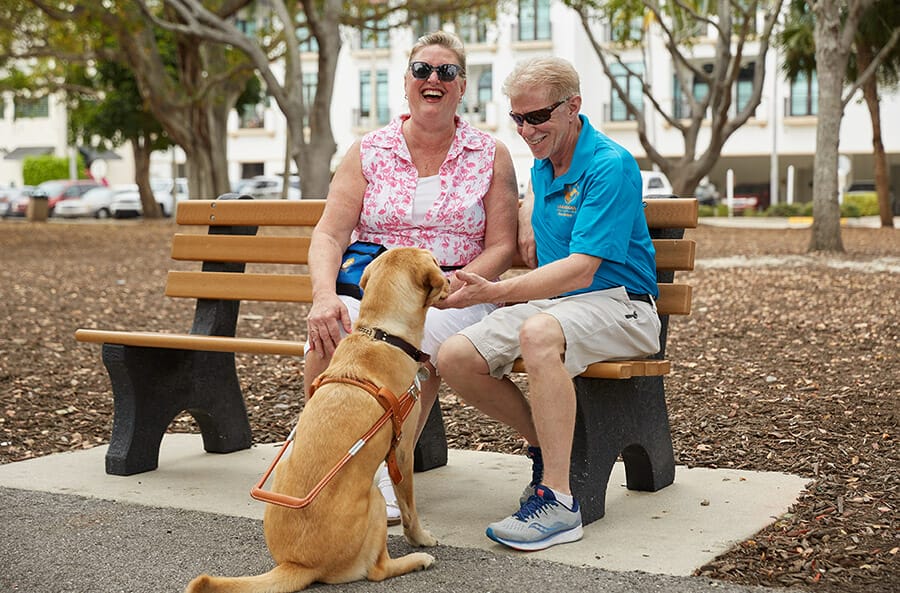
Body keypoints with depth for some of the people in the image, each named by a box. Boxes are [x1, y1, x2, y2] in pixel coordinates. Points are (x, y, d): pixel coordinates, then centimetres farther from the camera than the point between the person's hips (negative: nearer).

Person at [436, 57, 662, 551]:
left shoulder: (610, 166, -16)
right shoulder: (544, 164, 12)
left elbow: (581, 269, -25)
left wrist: (495, 292, -33)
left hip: (618, 304, -8)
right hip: (552, 302, 8)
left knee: (538, 332, -41)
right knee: (453, 358, -14)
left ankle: (558, 501, -35)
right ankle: (545, 442, 7)